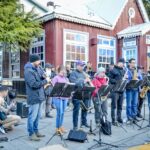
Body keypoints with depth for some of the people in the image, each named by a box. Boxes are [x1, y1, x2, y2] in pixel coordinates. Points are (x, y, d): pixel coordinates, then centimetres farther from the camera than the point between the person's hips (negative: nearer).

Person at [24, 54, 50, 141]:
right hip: (34, 97, -10)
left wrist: (45, 78, 0)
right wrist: (45, 80, -18)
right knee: (32, 116, 0)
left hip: (39, 96, 10)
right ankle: (31, 134, 10)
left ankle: (36, 131, 28)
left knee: (37, 116, 17)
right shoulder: (29, 71, -18)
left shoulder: (36, 69, 13)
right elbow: (34, 84, -26)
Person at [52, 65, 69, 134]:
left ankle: (61, 126, 25)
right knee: (59, 112, -8)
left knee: (62, 112, 12)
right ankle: (57, 128, 4)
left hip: (65, 97, 6)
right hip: (58, 97, -6)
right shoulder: (56, 78, -4)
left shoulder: (66, 78, 15)